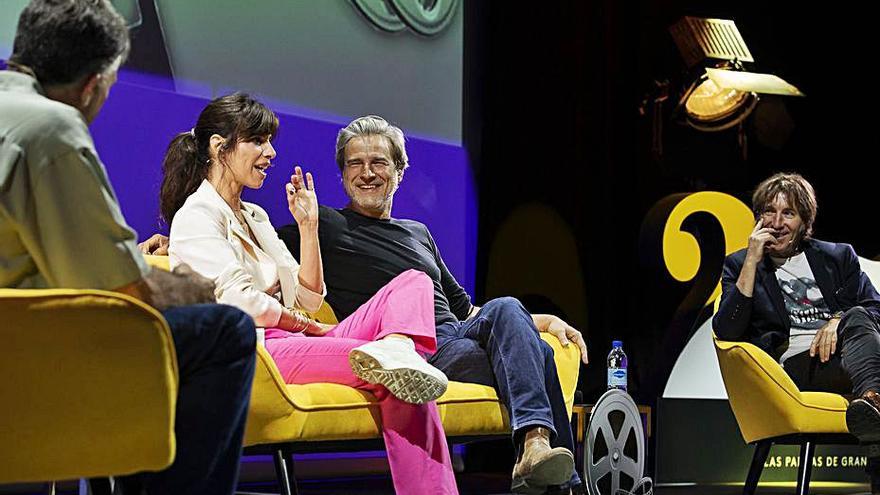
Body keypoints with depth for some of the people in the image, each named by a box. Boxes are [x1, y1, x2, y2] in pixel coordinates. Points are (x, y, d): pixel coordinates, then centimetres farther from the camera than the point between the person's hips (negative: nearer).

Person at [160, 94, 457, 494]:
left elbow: (307, 300, 19)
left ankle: (394, 350, -43)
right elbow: (240, 302, -14)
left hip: (291, 343, 9)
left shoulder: (255, 217, 27)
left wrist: (308, 226, 11)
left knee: (412, 283, -12)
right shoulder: (195, 217, -1)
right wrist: (307, 325, -1)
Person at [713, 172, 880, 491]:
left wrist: (839, 321, -9)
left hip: (842, 348, 2)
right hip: (794, 365, -2)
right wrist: (752, 262, -1)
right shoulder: (739, 265, 19)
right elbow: (726, 332, 3)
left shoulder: (839, 256, 25)